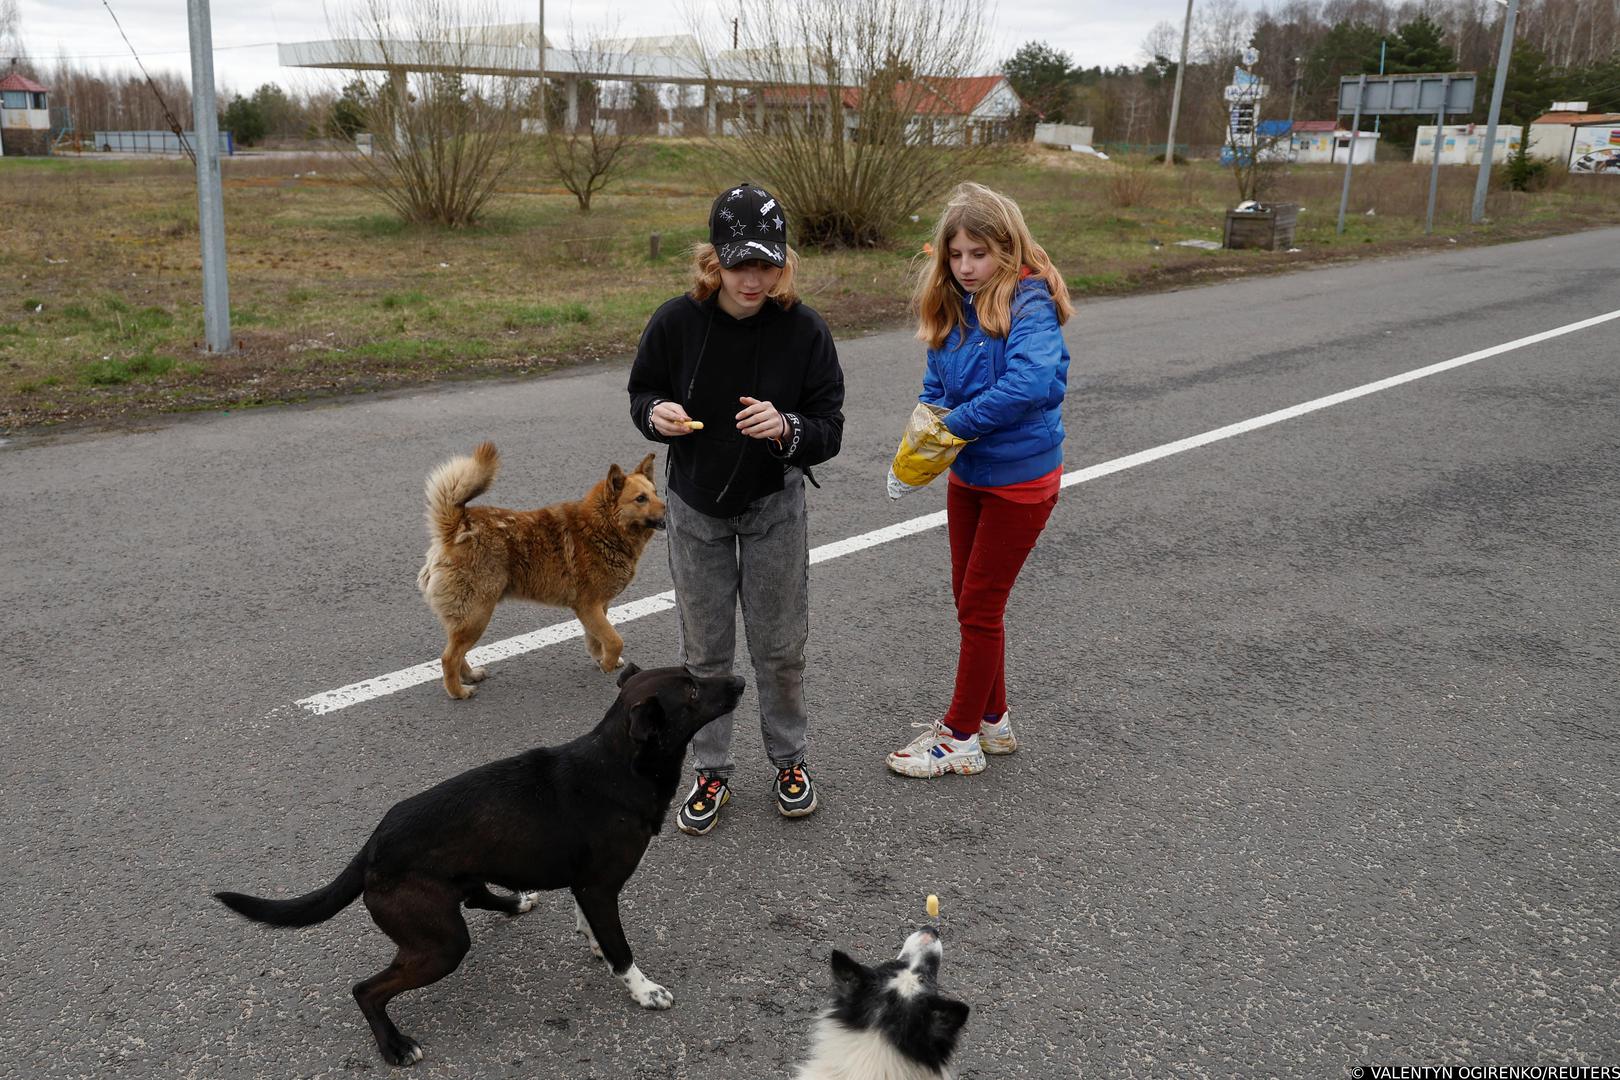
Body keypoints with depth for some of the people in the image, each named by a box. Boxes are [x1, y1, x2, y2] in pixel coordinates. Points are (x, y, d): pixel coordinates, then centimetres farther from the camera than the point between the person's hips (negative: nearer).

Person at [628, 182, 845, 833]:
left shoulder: (804, 330, -17)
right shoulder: (676, 322, -15)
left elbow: (829, 431, -11)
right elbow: (641, 393, 2)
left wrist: (786, 428, -33)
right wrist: (657, 414, -22)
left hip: (774, 505, -1)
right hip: (696, 507, 1)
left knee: (780, 646, 10)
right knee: (704, 650, 11)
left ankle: (789, 760, 33)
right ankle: (712, 773, 28)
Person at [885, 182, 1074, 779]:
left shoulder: (1029, 304, -20)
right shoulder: (952, 308, 2)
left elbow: (1028, 384, -35)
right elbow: (936, 384, 8)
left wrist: (955, 423, -26)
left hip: (1019, 478, -7)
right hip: (967, 475, 7)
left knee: (979, 607, 3)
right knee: (970, 601, 17)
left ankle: (960, 737, 19)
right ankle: (992, 718, 35)